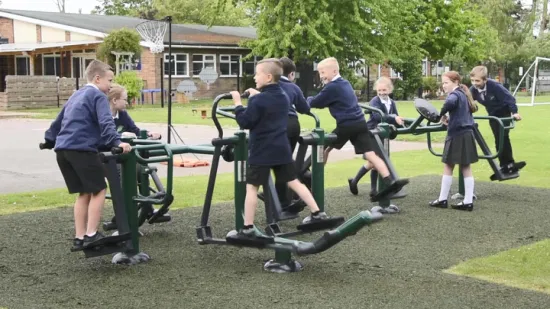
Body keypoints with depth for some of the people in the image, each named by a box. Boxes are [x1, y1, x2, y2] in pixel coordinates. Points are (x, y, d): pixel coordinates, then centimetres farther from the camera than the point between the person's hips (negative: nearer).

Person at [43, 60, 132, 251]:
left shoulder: (76, 96, 25)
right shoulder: (98, 96, -1)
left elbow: (59, 120, 36)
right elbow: (106, 122, -18)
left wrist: (49, 139, 49)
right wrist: (117, 142, -29)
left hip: (62, 149, 9)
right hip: (81, 149, -9)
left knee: (84, 193, 14)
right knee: (98, 191, 0)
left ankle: (79, 238, 13)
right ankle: (91, 235, -3)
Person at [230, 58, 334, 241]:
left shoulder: (258, 100, -15)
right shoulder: (283, 97, 11)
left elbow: (245, 123, -13)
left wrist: (238, 104, -3)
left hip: (261, 151, -7)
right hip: (282, 149, 7)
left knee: (252, 187, -2)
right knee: (293, 182, 15)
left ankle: (247, 229, -2)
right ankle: (317, 214, 15)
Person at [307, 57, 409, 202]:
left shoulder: (332, 87, -8)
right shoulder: (345, 83, 20)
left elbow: (317, 103, -1)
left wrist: (309, 99, 20)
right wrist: (313, 100, 25)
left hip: (346, 125, -7)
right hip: (360, 123, 7)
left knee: (324, 147, 13)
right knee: (371, 155, -3)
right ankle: (390, 183, -17)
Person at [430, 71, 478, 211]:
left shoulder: (455, 94, -13)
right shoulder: (464, 94, 15)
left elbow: (449, 102, -37)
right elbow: (473, 108, 29)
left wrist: (442, 115, -19)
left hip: (457, 135, -9)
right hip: (467, 134, 9)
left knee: (448, 166, 1)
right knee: (466, 168, 7)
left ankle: (443, 199, 8)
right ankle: (468, 201, 7)